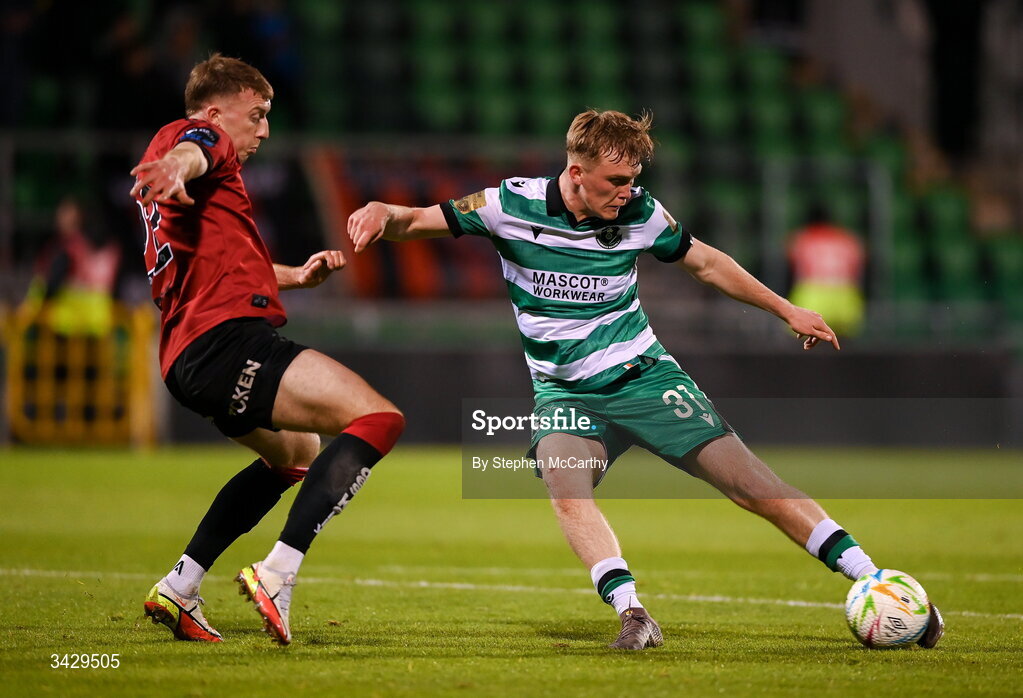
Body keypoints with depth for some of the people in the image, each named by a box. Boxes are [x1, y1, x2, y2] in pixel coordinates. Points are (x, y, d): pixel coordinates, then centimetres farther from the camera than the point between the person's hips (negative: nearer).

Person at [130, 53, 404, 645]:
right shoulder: (202, 136, 1)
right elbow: (193, 151, -27)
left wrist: (298, 275, 36)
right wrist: (178, 168, -50)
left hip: (188, 358, 11)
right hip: (228, 336, -11)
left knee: (297, 453, 34)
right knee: (378, 418, -20)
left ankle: (178, 589, 26)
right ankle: (279, 573, -28)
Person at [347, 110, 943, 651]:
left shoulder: (639, 212, -6)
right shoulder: (513, 205, -11)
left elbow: (705, 261, 11)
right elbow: (419, 221, -4)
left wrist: (787, 310, 15)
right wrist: (382, 214, -28)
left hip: (644, 376, 0)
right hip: (565, 393, 0)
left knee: (750, 481, -9)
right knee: (566, 488, -33)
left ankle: (874, 583, -6)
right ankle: (632, 613, -37)